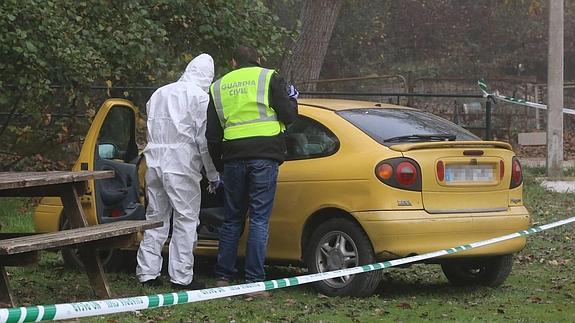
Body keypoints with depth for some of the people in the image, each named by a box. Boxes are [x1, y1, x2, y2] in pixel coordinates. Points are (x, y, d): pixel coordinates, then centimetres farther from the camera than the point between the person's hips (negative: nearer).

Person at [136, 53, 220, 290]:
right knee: (186, 219, -2)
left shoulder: (159, 94, 19)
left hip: (154, 161, 7)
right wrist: (213, 174, -1)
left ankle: (147, 273, 12)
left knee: (155, 217, 13)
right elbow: (204, 138, -7)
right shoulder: (199, 97, -4)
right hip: (181, 164, -7)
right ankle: (181, 277, -4)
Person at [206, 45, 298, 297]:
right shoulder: (270, 79, 4)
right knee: (259, 220, -2)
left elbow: (212, 135, 16)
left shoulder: (218, 87, 16)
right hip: (265, 156, -3)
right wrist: (291, 98, 19)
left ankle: (223, 278, 15)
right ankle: (254, 282, -5)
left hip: (234, 158, 3)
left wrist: (219, 167, 25)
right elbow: (288, 116, -2)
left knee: (232, 220, 14)